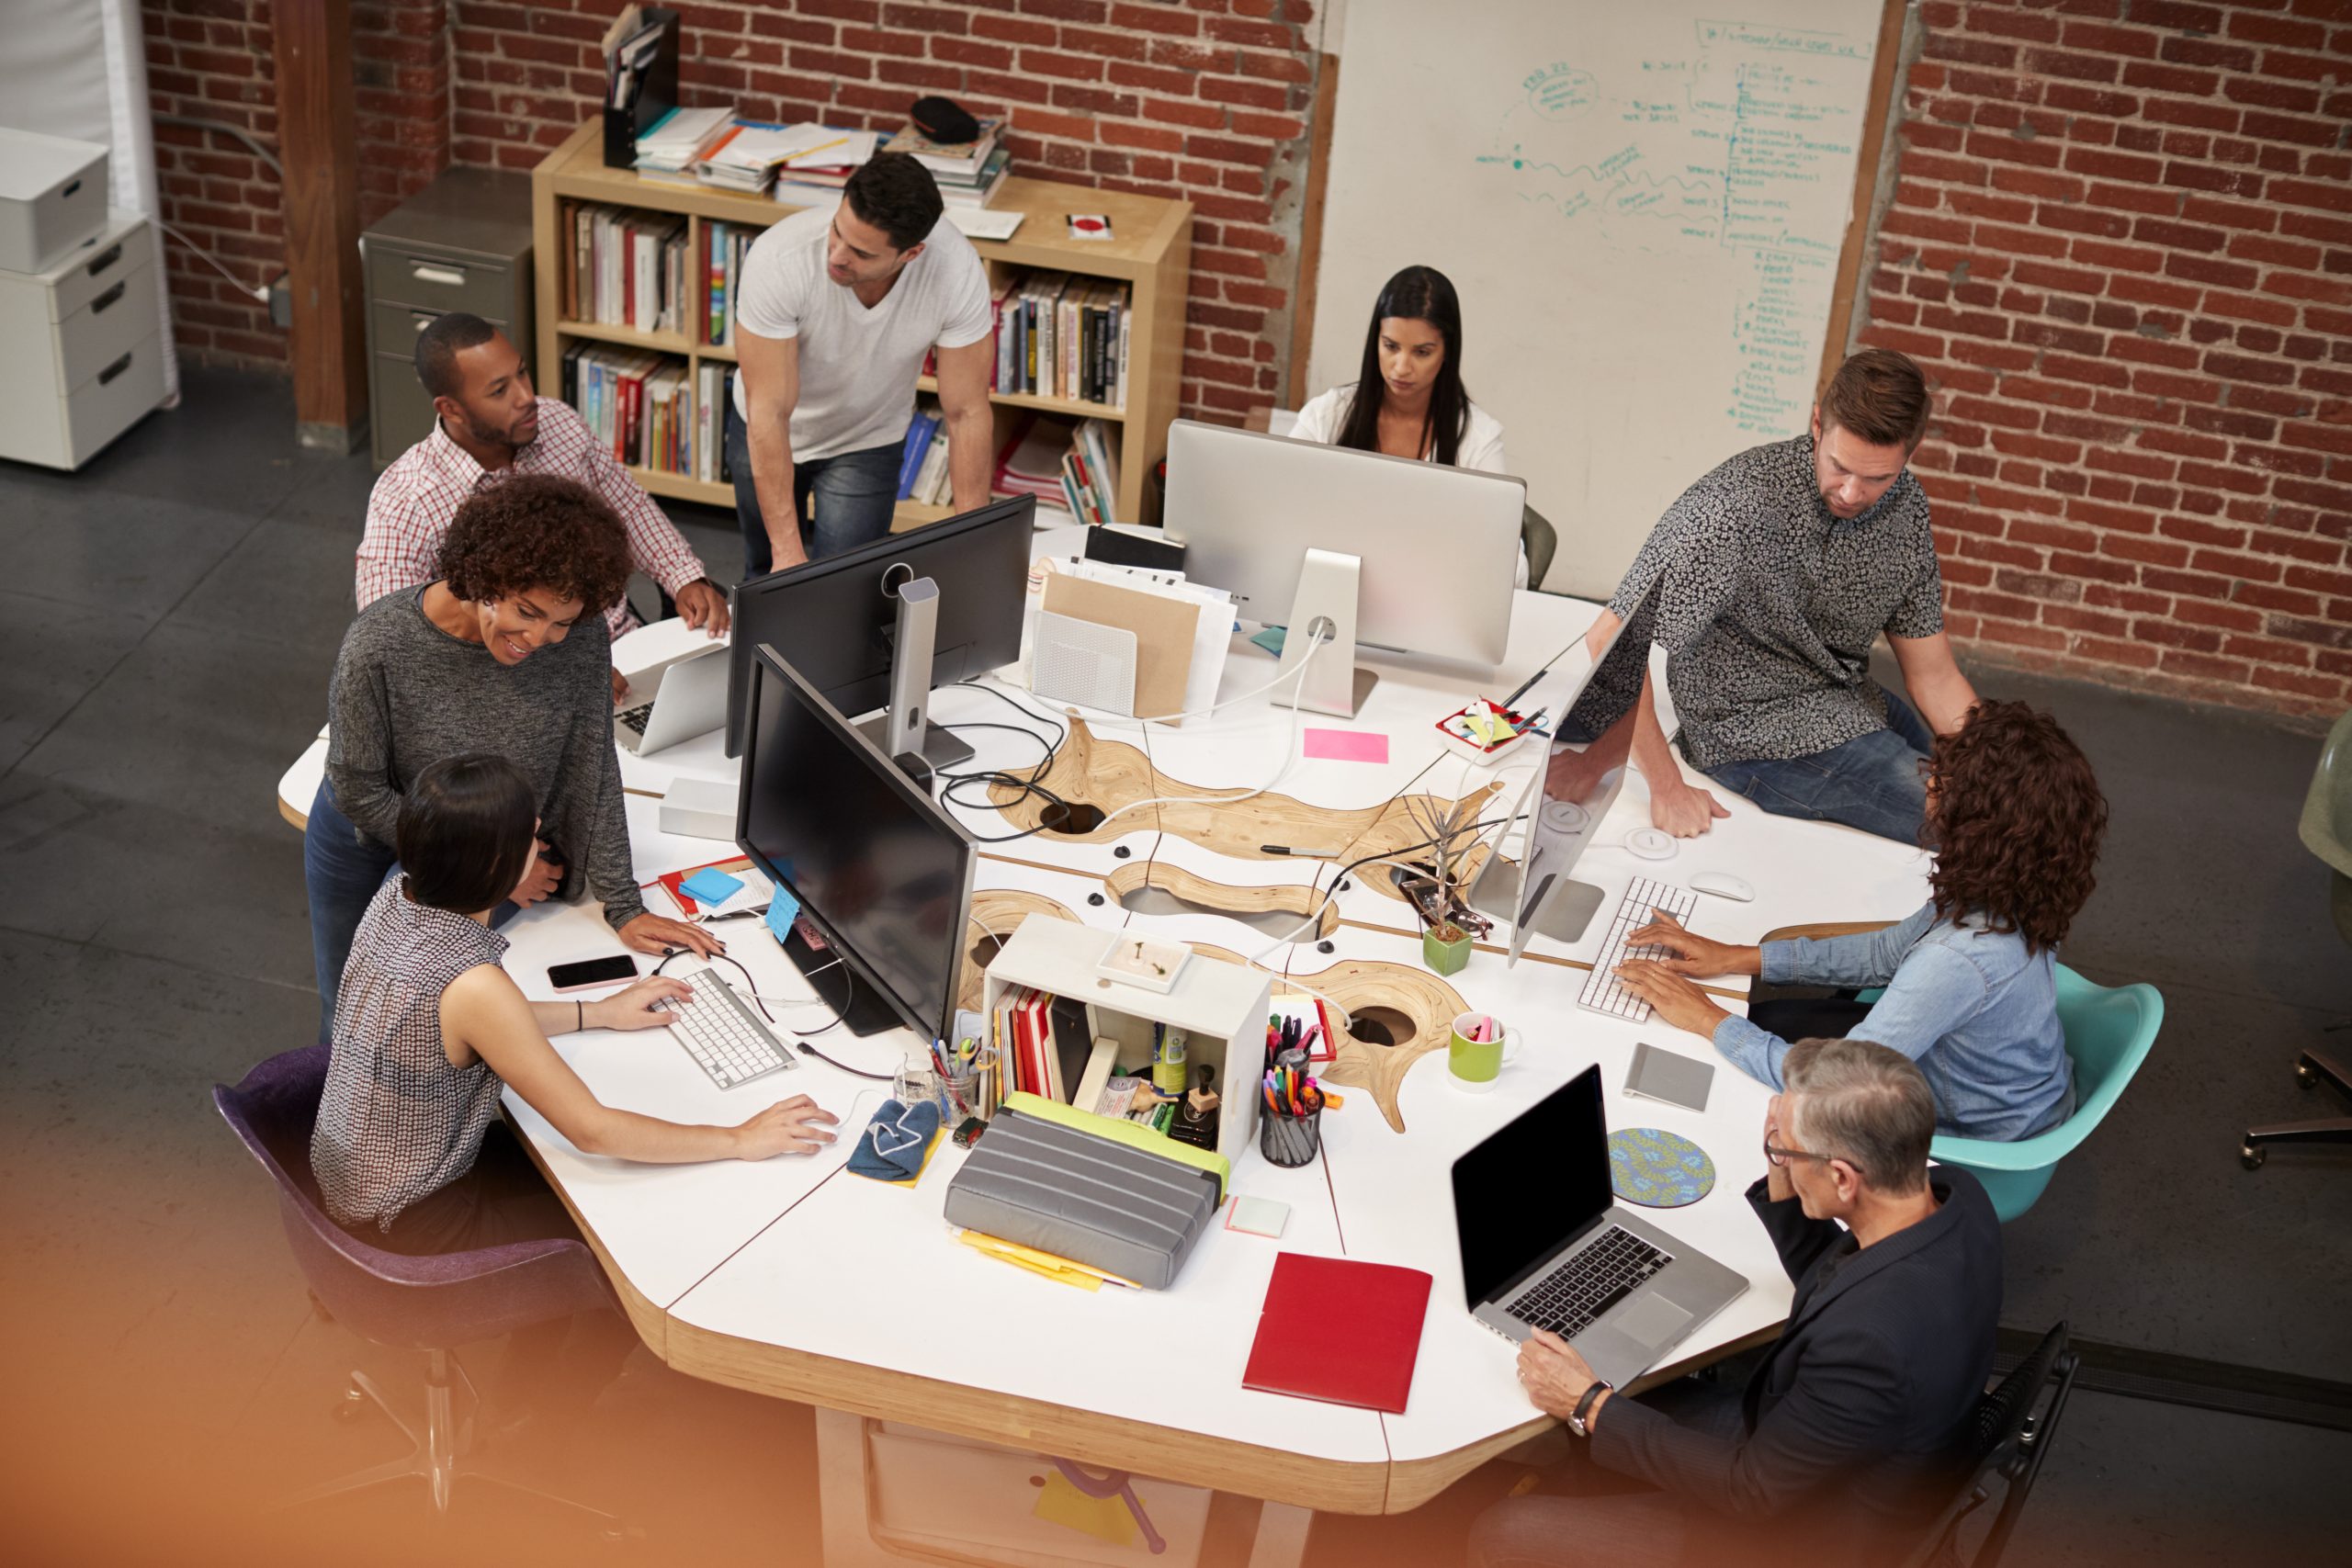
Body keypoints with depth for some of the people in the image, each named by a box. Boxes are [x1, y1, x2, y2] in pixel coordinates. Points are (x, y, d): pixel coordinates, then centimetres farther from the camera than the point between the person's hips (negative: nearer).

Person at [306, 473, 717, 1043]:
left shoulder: (581, 640, -25)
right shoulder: (379, 645, -32)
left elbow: (592, 772, -14)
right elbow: (359, 791, -21)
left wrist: (623, 906, -14)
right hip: (369, 844, -1)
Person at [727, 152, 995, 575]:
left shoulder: (958, 270, -34)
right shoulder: (779, 258, -37)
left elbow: (967, 413, -24)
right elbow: (769, 413, -33)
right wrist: (787, 549, -33)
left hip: (869, 441, 0)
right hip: (766, 430, 0)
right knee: (771, 573, 20)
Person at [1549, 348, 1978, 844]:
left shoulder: (1905, 506, -4)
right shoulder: (1740, 503, -27)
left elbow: (1933, 674, 3)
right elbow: (1609, 645, -28)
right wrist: (1666, 786, -27)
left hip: (1851, 705, 8)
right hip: (1758, 735, -8)